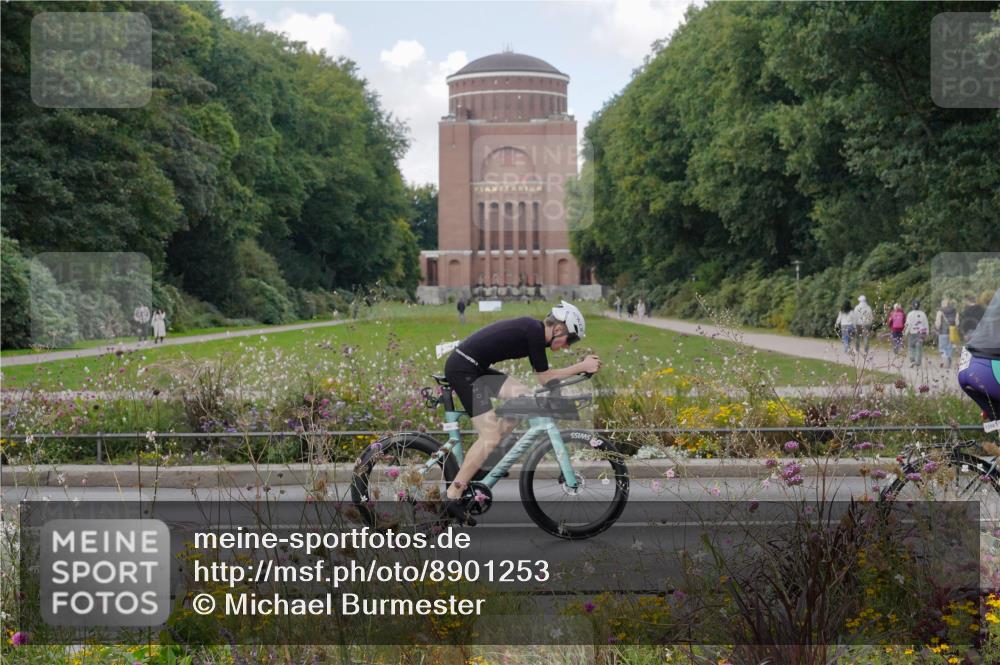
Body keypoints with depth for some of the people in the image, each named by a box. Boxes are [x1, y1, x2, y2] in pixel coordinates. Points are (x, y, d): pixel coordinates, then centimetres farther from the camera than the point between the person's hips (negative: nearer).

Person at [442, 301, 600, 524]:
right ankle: (453, 497, -7)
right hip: (462, 370, -10)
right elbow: (545, 378, -8)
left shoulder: (533, 330, 14)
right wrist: (582, 367, -5)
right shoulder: (534, 331, -14)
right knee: (491, 436, -10)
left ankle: (480, 460, 12)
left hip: (475, 369, 10)